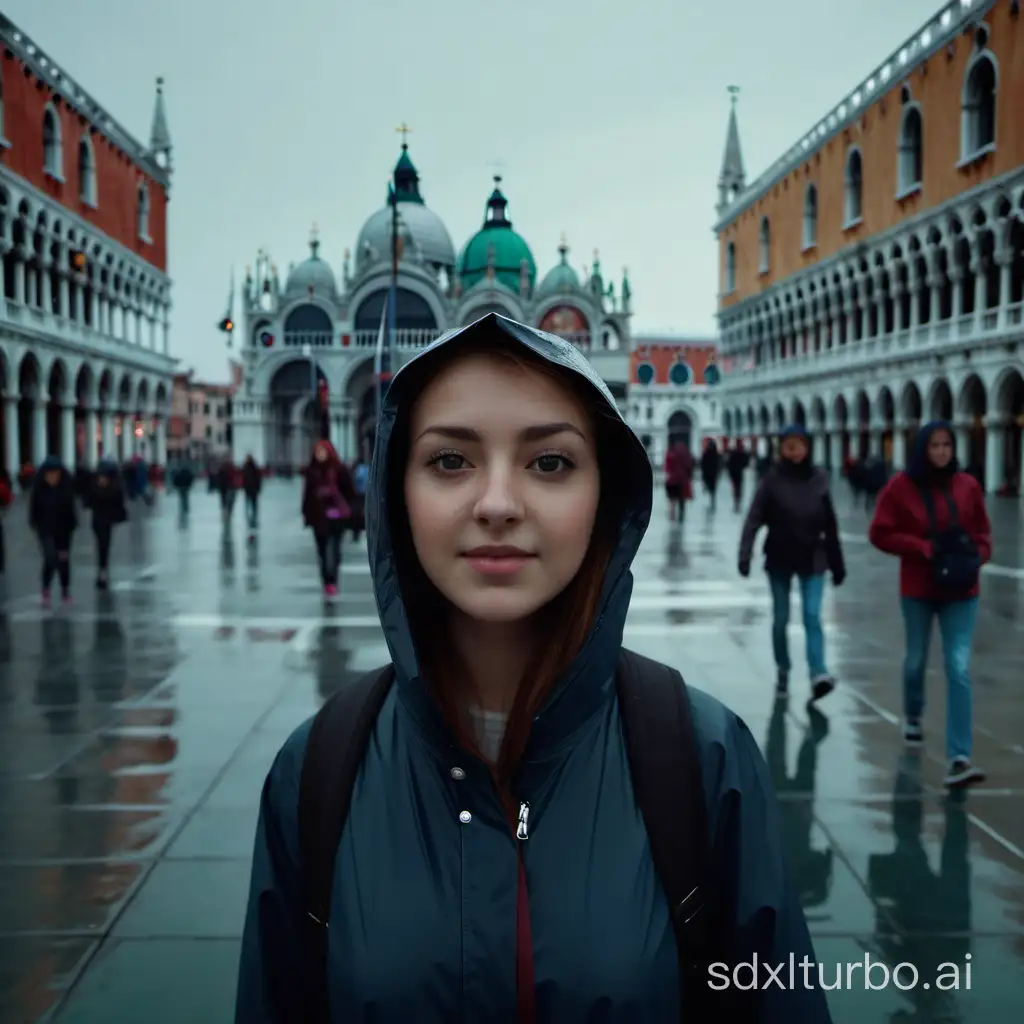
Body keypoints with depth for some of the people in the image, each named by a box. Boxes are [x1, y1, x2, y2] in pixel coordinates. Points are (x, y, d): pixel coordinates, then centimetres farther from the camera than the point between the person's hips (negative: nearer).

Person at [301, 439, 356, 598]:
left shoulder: (339, 469, -1)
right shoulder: (311, 471, 8)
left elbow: (349, 491, -1)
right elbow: (307, 493, 10)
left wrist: (347, 509, -9)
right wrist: (306, 513, 7)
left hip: (336, 515, -3)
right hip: (318, 516, 3)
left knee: (334, 548, -7)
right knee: (322, 550, 7)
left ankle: (332, 581, -6)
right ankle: (327, 582, 14)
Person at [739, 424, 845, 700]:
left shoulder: (818, 478, 0)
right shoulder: (772, 479, -6)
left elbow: (830, 524, 5)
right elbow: (754, 518, -12)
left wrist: (837, 563, 7)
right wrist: (745, 554, -25)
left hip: (812, 558, 0)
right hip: (779, 558, 0)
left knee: (812, 616, -10)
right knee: (781, 619, 9)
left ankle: (818, 675, -16)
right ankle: (783, 672, 25)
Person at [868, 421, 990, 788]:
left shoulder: (967, 486, -2)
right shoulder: (901, 486, -8)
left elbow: (982, 531, 10)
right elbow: (880, 533, -6)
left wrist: (979, 556, -10)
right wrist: (923, 547, -17)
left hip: (961, 591, 0)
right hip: (917, 590, 0)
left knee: (959, 669, -9)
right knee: (916, 660, 18)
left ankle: (959, 758, -12)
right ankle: (912, 715, 50)